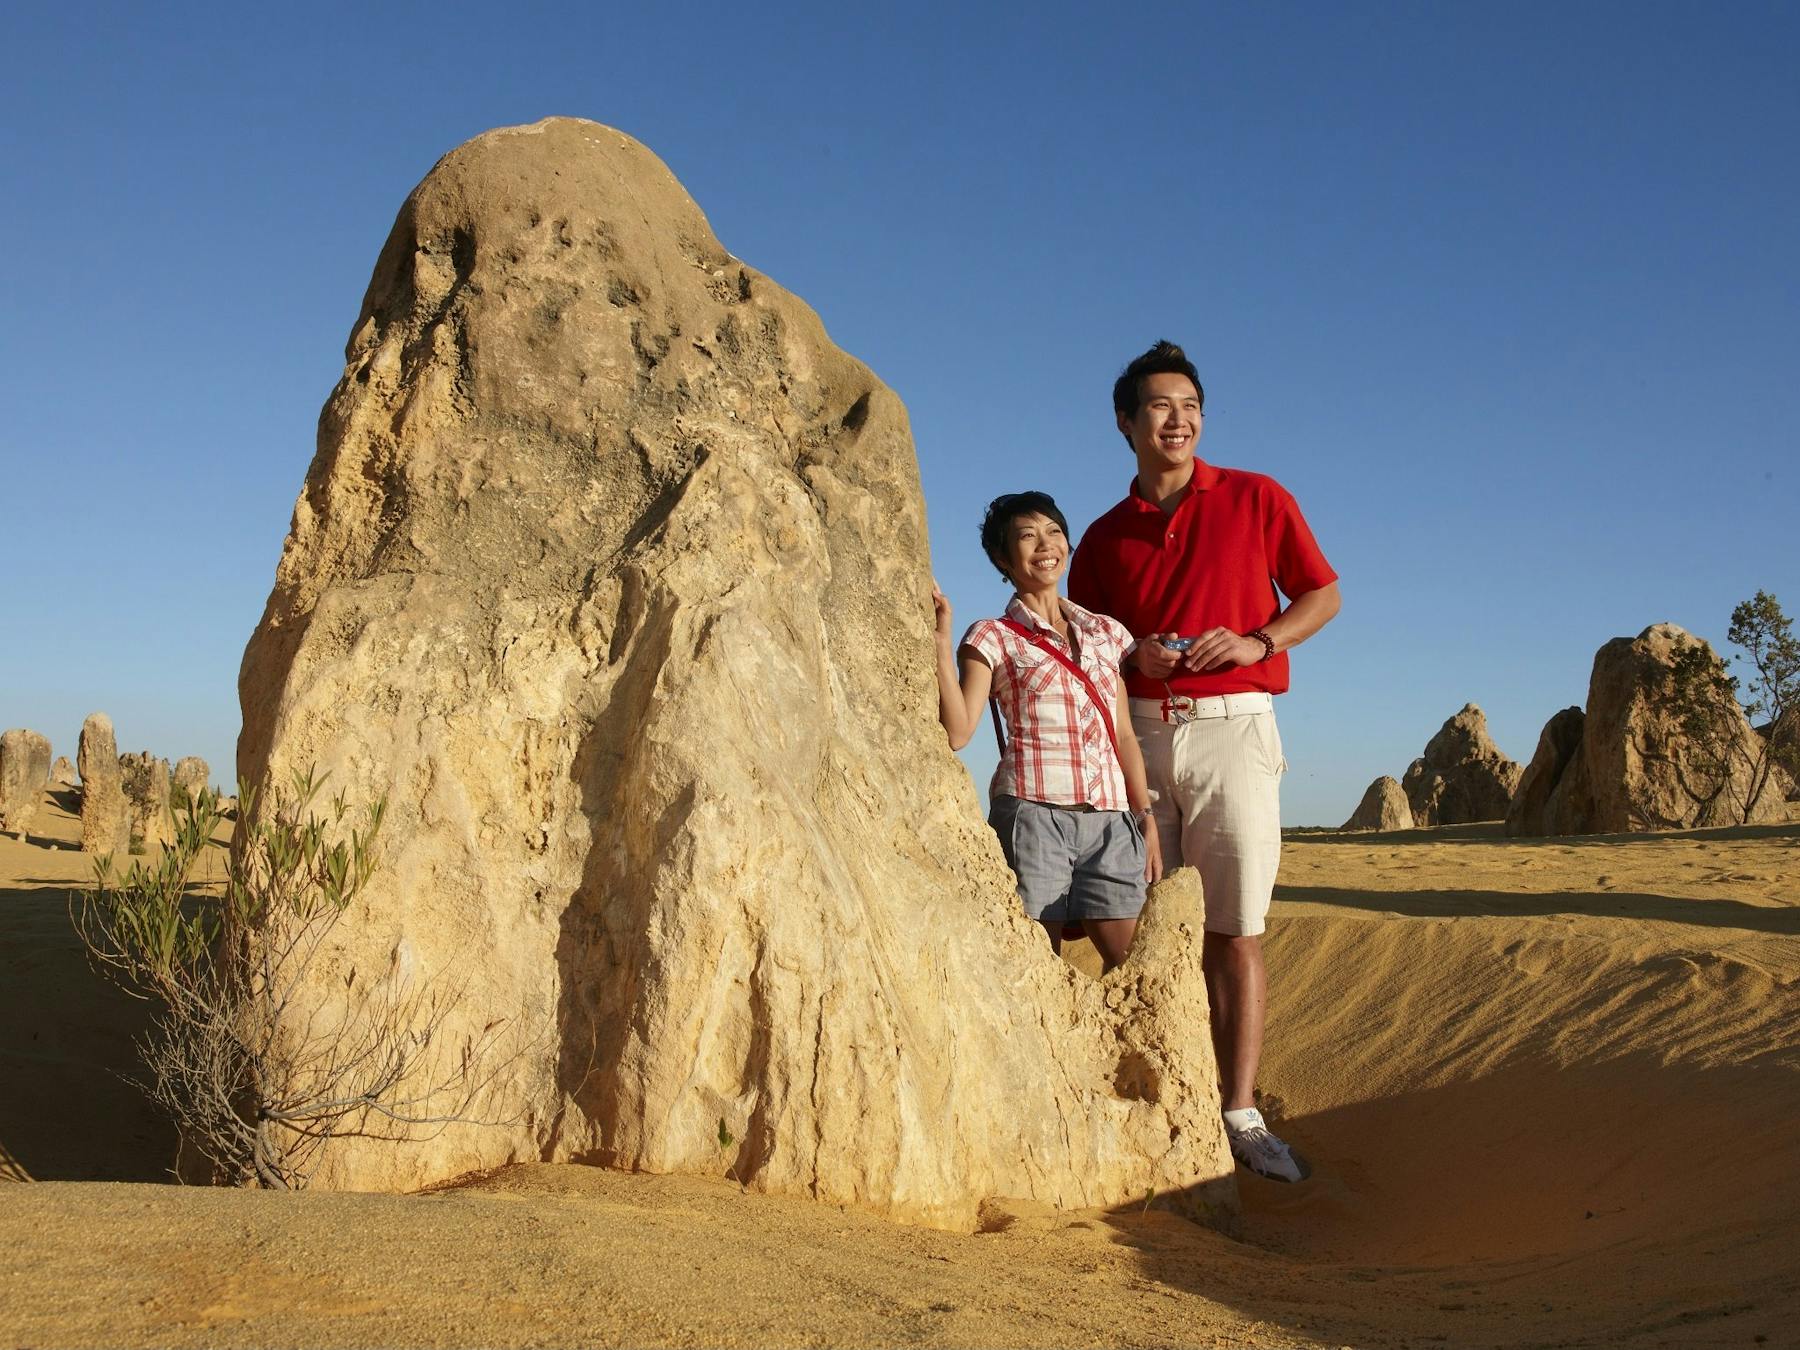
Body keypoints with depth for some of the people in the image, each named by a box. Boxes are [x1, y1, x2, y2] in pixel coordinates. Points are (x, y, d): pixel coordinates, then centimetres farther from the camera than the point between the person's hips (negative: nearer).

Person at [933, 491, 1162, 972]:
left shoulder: (1107, 632, 16)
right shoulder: (992, 639, 4)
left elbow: (1125, 736, 17)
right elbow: (957, 732, -9)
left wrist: (1147, 820, 11)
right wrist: (941, 640, -13)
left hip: (1111, 822, 4)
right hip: (1033, 813, -4)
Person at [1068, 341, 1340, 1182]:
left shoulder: (1257, 500, 9)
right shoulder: (1104, 538, 14)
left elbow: (1323, 595, 12)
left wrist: (1259, 642, -6)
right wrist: (1131, 658, -5)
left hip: (1231, 730, -2)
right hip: (1133, 734, 2)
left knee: (1236, 931, -4)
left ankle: (1239, 1114, 0)